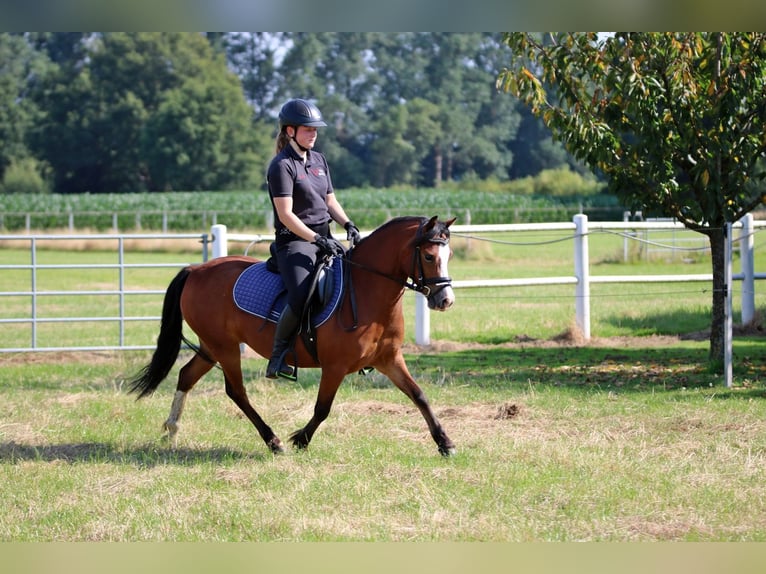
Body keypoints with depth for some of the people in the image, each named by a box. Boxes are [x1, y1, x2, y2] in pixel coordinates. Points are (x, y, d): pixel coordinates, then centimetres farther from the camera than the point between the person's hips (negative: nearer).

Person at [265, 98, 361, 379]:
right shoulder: (282, 165, -10)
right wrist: (318, 240, -22)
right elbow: (286, 215, -16)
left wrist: (348, 224, 0)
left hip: (323, 238, 8)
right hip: (294, 241, -8)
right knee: (301, 298, -31)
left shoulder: (319, 160, 14)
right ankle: (278, 355, -14)